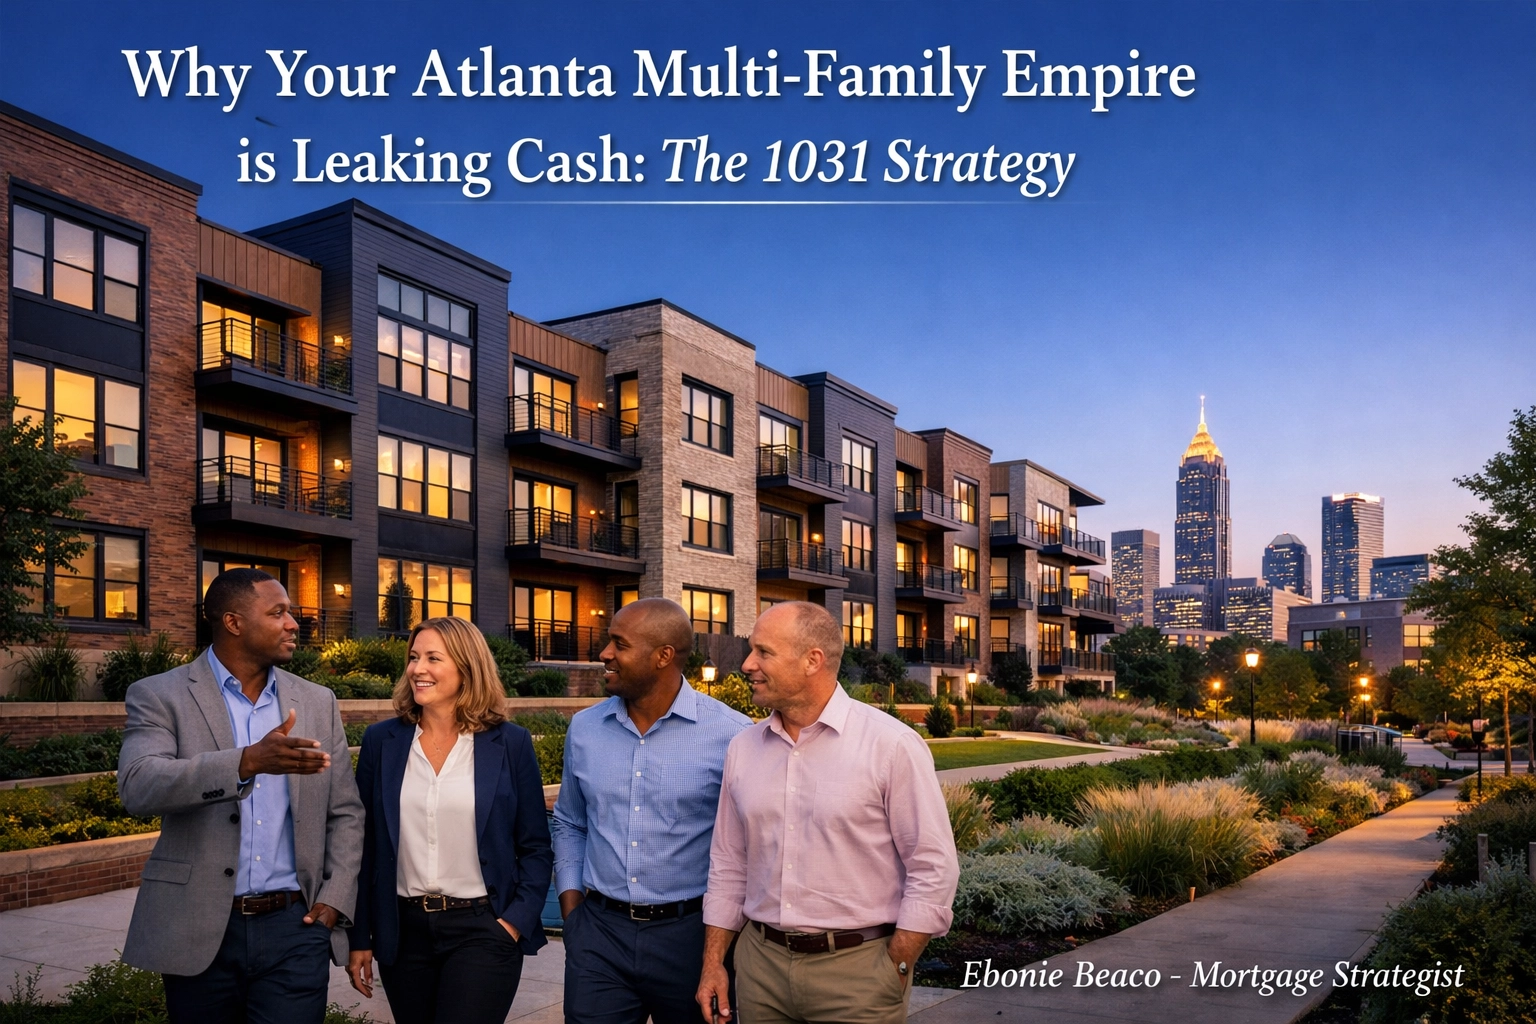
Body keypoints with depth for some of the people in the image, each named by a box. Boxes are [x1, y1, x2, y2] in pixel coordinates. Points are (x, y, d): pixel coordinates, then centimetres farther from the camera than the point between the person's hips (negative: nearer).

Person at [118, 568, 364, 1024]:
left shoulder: (318, 702, 8)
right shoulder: (159, 696, -2)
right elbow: (138, 785, -19)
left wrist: (335, 899, -1)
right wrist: (249, 761, -32)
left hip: (294, 928, 2)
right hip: (199, 933, -1)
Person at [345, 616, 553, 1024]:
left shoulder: (509, 742, -3)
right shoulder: (382, 741, 2)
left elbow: (535, 847, 1)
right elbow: (365, 845, 6)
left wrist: (516, 921, -9)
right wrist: (359, 938, 5)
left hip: (483, 930, -3)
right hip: (402, 931, 3)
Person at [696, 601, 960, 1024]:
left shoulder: (891, 745, -12)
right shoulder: (743, 749, 4)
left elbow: (933, 870, -10)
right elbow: (728, 866, 11)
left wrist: (893, 973, -10)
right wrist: (713, 963, 8)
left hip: (857, 969, -4)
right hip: (759, 963, 5)